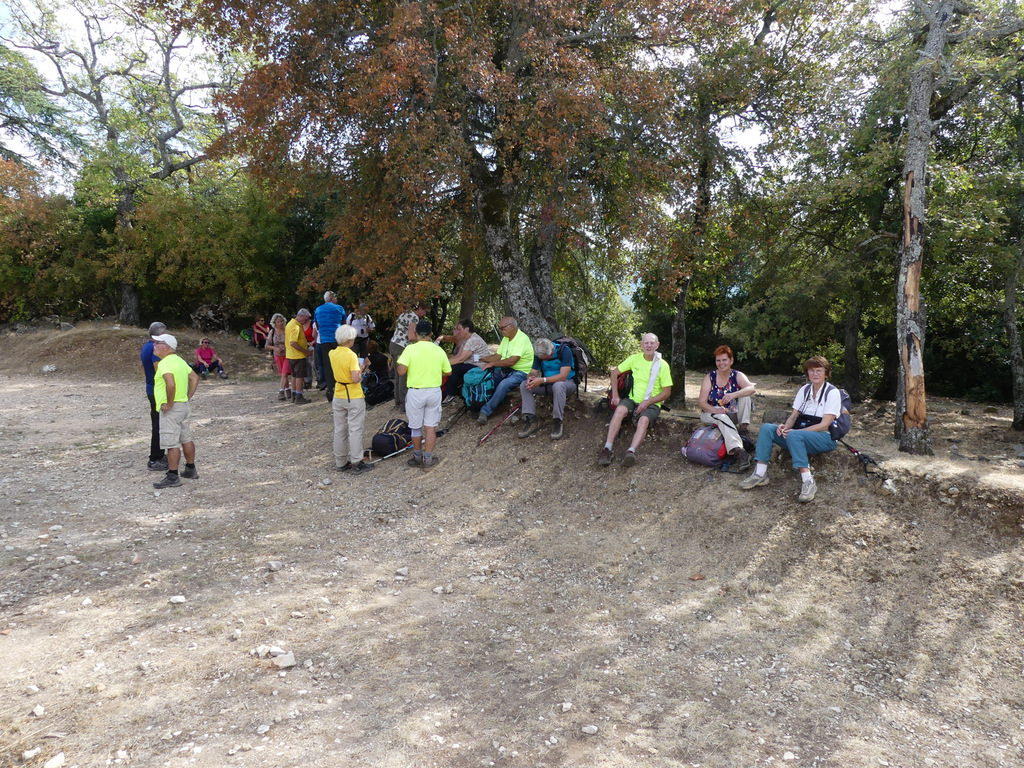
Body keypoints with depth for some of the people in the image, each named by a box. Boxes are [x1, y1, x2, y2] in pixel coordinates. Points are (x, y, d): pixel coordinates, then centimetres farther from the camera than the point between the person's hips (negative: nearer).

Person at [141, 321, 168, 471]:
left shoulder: (146, 347, 12)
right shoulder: (155, 348, -20)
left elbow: (143, 369, 21)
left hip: (151, 389, 10)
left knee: (158, 424, 18)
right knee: (159, 426, -4)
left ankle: (159, 455, 27)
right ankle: (155, 460, 0)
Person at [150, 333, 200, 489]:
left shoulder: (165, 363, -18)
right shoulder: (180, 361, 11)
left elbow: (171, 384, -33)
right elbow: (195, 378, 18)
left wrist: (169, 404, -22)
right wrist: (188, 397, 16)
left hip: (171, 409, -10)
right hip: (184, 405, 10)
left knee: (171, 443, -4)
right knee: (186, 439, 18)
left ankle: (172, 477, 0)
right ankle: (190, 470, 28)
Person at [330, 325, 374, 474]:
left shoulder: (332, 354, 1)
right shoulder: (351, 356, -18)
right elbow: (355, 378, -24)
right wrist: (360, 372, -5)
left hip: (338, 397, 6)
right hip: (354, 398, -6)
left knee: (339, 430, 13)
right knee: (355, 431, 1)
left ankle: (340, 462, 20)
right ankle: (356, 463, 5)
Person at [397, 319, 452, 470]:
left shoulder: (410, 349, -11)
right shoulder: (439, 350, -2)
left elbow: (401, 372, -17)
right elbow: (447, 372, 6)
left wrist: (400, 361, 4)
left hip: (415, 392, -2)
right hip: (434, 391, 2)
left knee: (416, 427, 14)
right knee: (431, 427, 9)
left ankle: (417, 456, 27)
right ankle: (428, 459, 12)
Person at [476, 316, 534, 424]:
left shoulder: (522, 338, -18)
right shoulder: (506, 338, 12)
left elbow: (512, 361, -26)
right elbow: (498, 356, 15)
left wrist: (492, 363, -21)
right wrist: (483, 359, -1)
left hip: (521, 372, -9)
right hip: (505, 369, 9)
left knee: (504, 384, -32)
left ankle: (485, 411, -23)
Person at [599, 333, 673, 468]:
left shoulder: (663, 365, -3)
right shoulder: (635, 359, 4)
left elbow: (667, 392, -3)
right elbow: (614, 373, 13)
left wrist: (647, 402, -15)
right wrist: (615, 395, 3)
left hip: (652, 404, -2)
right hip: (633, 399, 2)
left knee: (644, 420, -35)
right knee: (620, 410, -31)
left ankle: (631, 452, -55)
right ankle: (607, 449, -40)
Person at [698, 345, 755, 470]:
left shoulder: (737, 376, -1)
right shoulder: (710, 378, -2)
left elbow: (752, 388, -23)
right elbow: (701, 401, -11)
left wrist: (733, 395, -40)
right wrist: (715, 410, -32)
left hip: (733, 415, 2)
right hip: (712, 414, -1)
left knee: (745, 395, -19)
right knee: (722, 417, -36)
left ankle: (743, 430, -21)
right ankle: (738, 451, -51)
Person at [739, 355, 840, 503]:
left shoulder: (832, 392, -6)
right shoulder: (804, 390, 13)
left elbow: (824, 425, -14)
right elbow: (794, 416, 10)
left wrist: (793, 431, -21)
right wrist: (785, 427, -14)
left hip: (825, 438, -6)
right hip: (799, 434, 6)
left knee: (794, 435, -37)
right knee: (766, 428, -16)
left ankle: (808, 481, -39)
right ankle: (760, 473, -24)